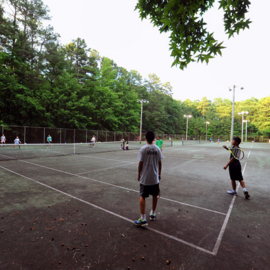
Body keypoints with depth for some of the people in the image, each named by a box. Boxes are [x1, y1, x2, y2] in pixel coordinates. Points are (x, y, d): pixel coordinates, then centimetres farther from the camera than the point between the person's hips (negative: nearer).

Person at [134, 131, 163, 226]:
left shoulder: (143, 149, -12)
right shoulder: (157, 149, -2)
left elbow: (140, 163, -10)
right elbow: (159, 163, 4)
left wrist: (139, 175, 2)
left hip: (145, 178, -4)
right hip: (155, 177, 4)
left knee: (142, 197, 4)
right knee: (155, 195, 19)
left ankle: (143, 219, 3)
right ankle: (153, 214, 35)